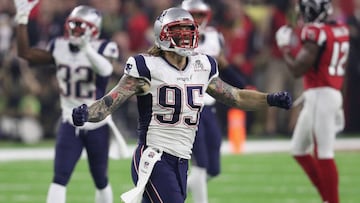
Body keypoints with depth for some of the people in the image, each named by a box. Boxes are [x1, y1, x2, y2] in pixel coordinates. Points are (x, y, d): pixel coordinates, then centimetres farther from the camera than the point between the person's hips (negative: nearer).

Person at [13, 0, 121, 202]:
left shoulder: (102, 49, -13)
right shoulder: (60, 48, 0)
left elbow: (105, 70, -35)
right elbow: (25, 53, -1)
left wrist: (86, 47, -50)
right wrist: (22, 19, -6)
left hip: (97, 125, -2)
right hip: (70, 123, 2)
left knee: (101, 181, 13)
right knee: (60, 178, -12)